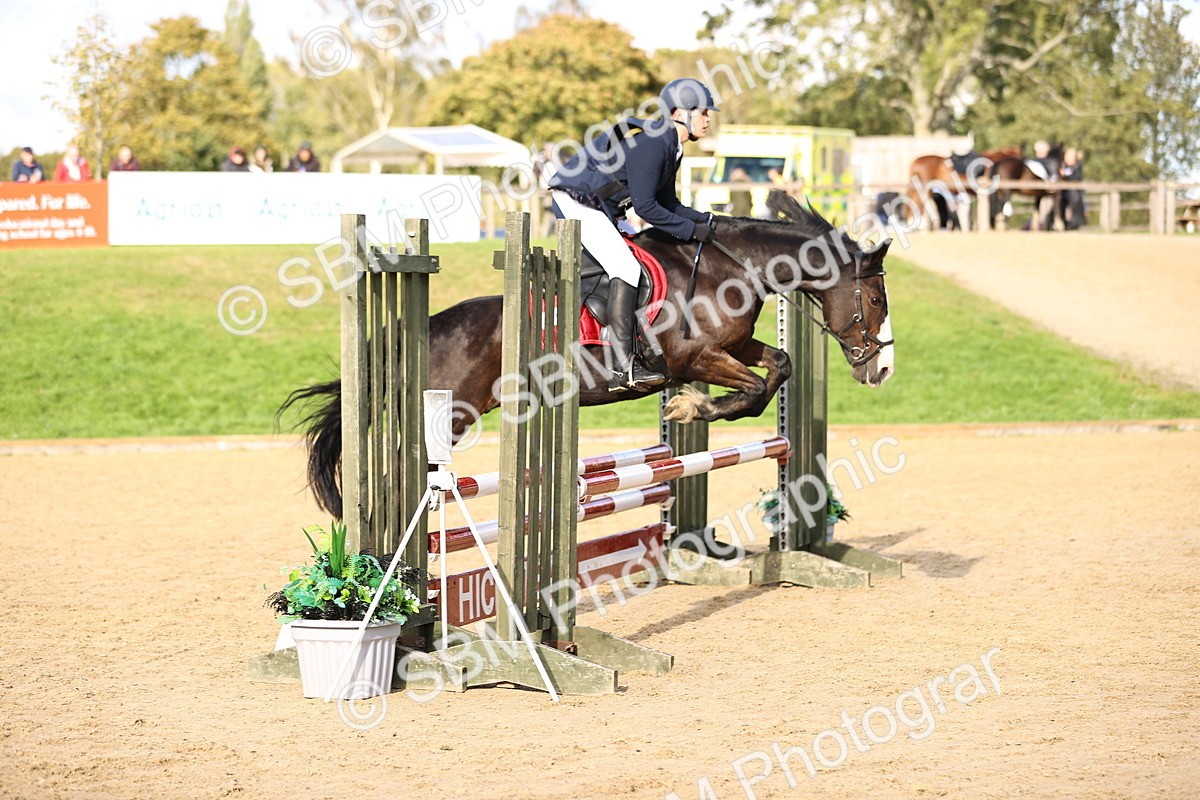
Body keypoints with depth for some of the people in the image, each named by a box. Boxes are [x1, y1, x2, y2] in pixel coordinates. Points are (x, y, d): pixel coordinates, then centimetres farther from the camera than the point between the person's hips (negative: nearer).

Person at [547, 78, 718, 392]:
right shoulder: (650, 143, -22)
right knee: (626, 268, -21)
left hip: (603, 207, 11)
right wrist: (691, 230, -18)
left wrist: (705, 221, 3)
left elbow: (668, 204, 17)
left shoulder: (670, 147, 10)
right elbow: (645, 207, -24)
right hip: (577, 202, -11)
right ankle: (622, 367, -28)